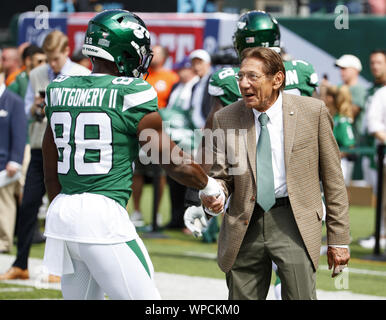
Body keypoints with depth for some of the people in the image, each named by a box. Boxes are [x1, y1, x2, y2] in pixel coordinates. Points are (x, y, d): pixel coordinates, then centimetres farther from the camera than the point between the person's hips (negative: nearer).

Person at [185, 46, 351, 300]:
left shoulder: (313, 111, -2)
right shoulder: (225, 119, 3)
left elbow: (333, 178, 3)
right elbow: (221, 176, 10)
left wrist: (339, 239, 2)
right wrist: (214, 197, -15)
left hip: (294, 222, -2)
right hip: (244, 224, 2)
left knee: (301, 297, -10)